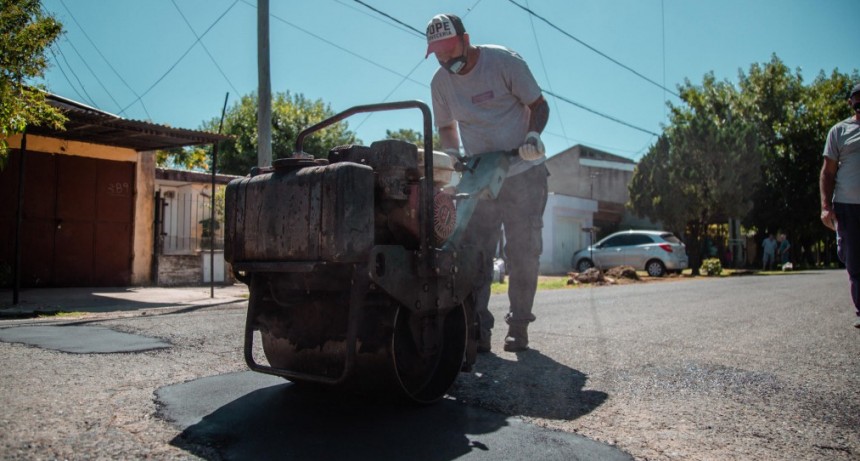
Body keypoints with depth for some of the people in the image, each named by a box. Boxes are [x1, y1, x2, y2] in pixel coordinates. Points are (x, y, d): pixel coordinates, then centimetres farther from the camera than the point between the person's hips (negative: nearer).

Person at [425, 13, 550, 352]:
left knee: (524, 251, -1)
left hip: (523, 173, -3)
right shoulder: (441, 82, 0)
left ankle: (518, 326, 11)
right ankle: (478, 329, 0)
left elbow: (538, 104, -6)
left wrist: (533, 135, -26)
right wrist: (453, 153, -8)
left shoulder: (504, 61, -11)